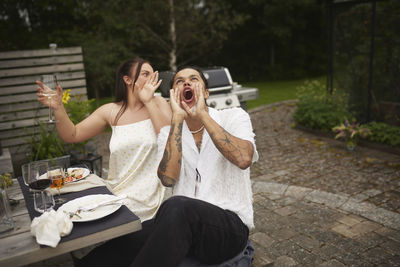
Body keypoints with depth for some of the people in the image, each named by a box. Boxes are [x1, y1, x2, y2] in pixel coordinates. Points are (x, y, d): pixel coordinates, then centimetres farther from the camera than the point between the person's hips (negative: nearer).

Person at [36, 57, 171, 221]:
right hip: (117, 192, 3)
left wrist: (148, 102, -16)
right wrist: (58, 107, -9)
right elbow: (72, 135, 8)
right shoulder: (111, 111, 6)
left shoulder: (158, 104, 1)